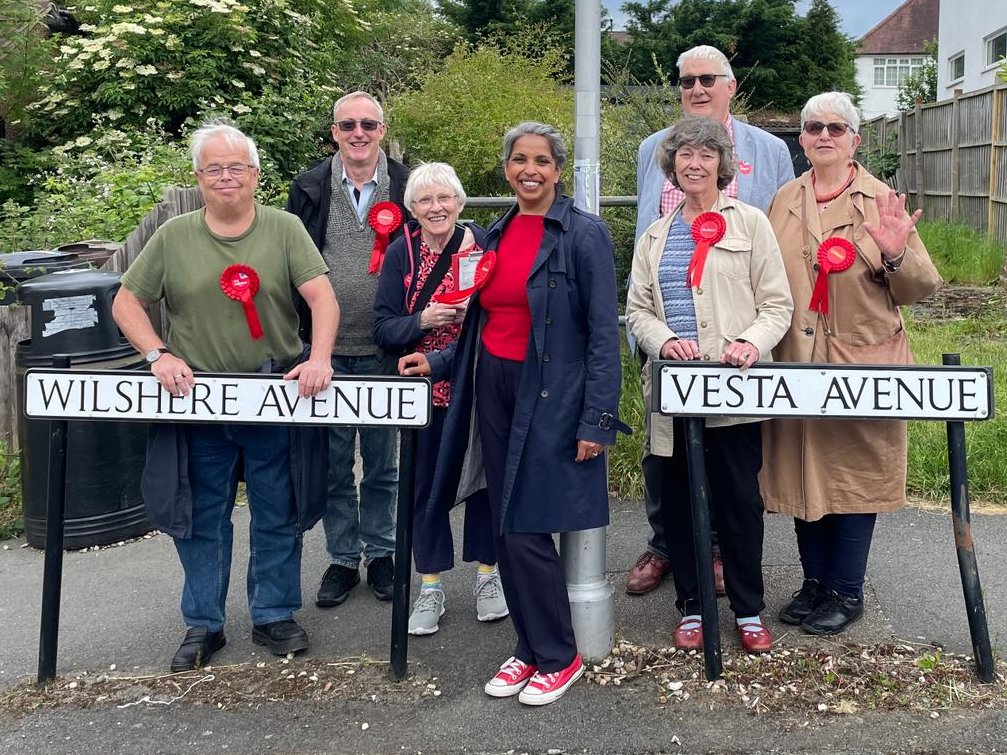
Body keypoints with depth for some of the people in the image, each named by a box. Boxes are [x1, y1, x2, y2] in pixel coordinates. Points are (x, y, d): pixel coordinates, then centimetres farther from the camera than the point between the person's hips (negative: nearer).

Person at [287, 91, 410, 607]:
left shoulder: (407, 187, 0)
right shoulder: (309, 188, 2)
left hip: (384, 351, -1)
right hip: (326, 349, 1)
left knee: (382, 462, 11)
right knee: (333, 463, 9)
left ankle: (381, 554, 26)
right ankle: (342, 558, 23)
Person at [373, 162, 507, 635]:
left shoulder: (484, 243, -2)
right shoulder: (401, 254, 0)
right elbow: (383, 330, -4)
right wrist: (423, 321, -22)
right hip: (425, 388, 1)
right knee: (426, 484, 5)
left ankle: (489, 575, 25)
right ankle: (430, 588, 18)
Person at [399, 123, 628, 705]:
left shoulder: (585, 234, -8)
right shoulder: (496, 235, 12)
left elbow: (604, 334, -11)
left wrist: (598, 419, -15)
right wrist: (437, 362, 7)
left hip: (550, 398, -6)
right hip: (494, 390, 7)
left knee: (528, 530, -6)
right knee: (506, 528, 10)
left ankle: (559, 657, 14)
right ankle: (531, 648, 26)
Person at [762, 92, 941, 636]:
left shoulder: (882, 201, -1)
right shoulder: (784, 202, 9)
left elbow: (920, 288, -3)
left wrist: (897, 255, -22)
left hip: (862, 364, -3)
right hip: (797, 364, 3)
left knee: (855, 470, 3)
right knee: (803, 469, 9)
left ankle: (847, 591, 17)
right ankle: (814, 581, 24)